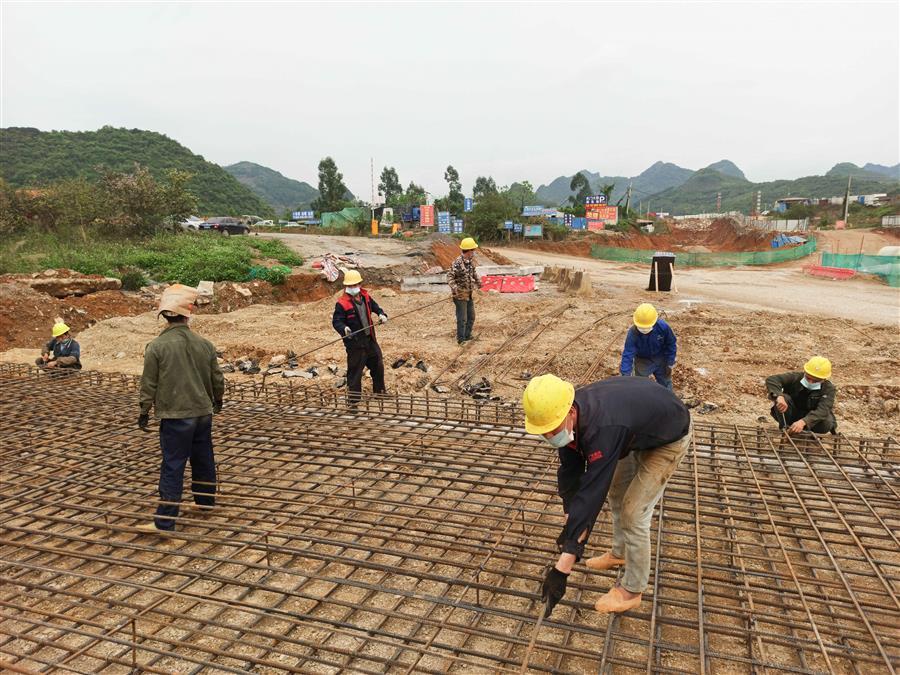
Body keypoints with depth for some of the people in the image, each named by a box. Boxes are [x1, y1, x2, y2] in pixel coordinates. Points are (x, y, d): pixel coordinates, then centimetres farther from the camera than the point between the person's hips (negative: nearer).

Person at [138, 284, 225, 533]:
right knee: (203, 459, 19)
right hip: (203, 412, 5)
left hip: (175, 416, -4)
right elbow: (217, 378, 11)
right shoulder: (205, 344, 2)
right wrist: (217, 400, 29)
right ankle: (205, 501, 36)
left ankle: (164, 521, 3)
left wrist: (144, 411, 7)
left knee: (173, 467, -1)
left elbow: (149, 383, -6)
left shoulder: (156, 347, -11)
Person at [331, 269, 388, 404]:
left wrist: (381, 314, 0)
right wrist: (344, 328, -37)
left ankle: (380, 391, 40)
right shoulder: (342, 303, -16)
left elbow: (375, 307, 19)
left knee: (378, 365, 19)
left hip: (370, 339, 7)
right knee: (355, 370, 0)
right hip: (355, 342, -7)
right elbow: (336, 321, -17)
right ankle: (354, 400, 13)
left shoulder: (365, 296, 4)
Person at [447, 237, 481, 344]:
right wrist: (455, 288, -34)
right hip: (460, 295, -8)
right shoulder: (458, 263, -22)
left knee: (471, 317, 16)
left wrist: (478, 281, 27)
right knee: (462, 318, -1)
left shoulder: (471, 260, 3)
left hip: (470, 294, 8)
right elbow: (450, 276, -23)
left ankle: (467, 336, 30)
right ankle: (461, 339, 11)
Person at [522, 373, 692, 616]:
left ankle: (631, 591, 10)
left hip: (669, 437, -8)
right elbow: (570, 471, -10)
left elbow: (591, 494, -45)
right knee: (616, 493, 19)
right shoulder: (571, 416, -20)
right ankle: (619, 553, 43)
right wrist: (570, 524, -13)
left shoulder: (602, 429, -45)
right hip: (640, 428, 8)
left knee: (634, 513, -8)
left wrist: (563, 566, -43)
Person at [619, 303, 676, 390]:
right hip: (642, 360, -1)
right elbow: (627, 354, -32)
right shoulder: (632, 333, -34)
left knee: (665, 382, 19)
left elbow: (671, 343, -11)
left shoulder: (663, 327, -30)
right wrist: (625, 374, -39)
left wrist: (671, 361, -4)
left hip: (661, 359, 1)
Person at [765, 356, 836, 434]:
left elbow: (822, 411, -34)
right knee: (784, 398, -28)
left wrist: (803, 422, -52)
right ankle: (785, 428, -12)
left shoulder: (829, 389, -18)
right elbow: (771, 379, -32)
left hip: (811, 419, 0)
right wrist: (779, 396, -53)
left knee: (826, 423, -32)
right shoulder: (795, 378, -17)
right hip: (791, 416, 0)